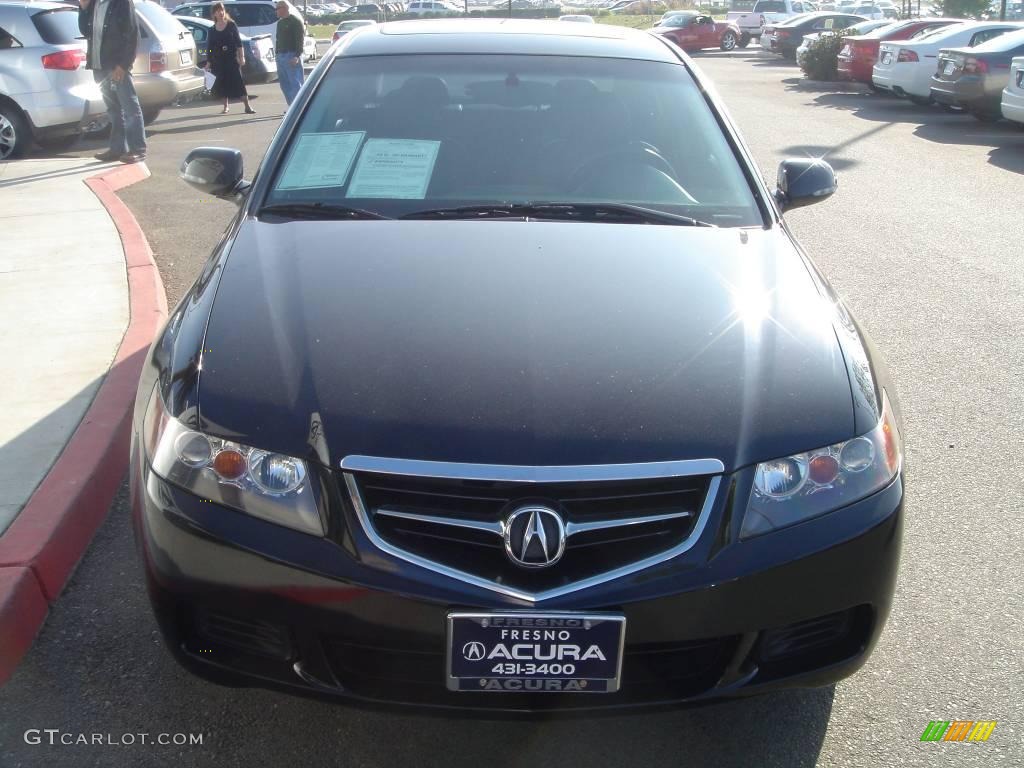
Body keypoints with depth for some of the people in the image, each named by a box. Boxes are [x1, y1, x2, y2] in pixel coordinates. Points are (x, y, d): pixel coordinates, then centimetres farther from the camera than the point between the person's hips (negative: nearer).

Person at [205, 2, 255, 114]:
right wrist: (209, 62, 9)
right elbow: (210, 47, 11)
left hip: (232, 58, -3)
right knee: (222, 82, 5)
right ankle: (225, 107, 14)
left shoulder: (231, 25, 1)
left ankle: (247, 106, -9)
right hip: (219, 60, 3)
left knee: (238, 81, -8)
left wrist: (241, 56, -9)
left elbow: (238, 42, -1)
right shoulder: (212, 30, 7)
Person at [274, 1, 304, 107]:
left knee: (295, 83, -10)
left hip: (292, 56, -9)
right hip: (281, 56, 9)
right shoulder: (280, 22, 19)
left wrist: (297, 56, -23)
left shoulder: (295, 21, -7)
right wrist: (277, 54, 18)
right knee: (284, 84, 8)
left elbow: (300, 40, -15)